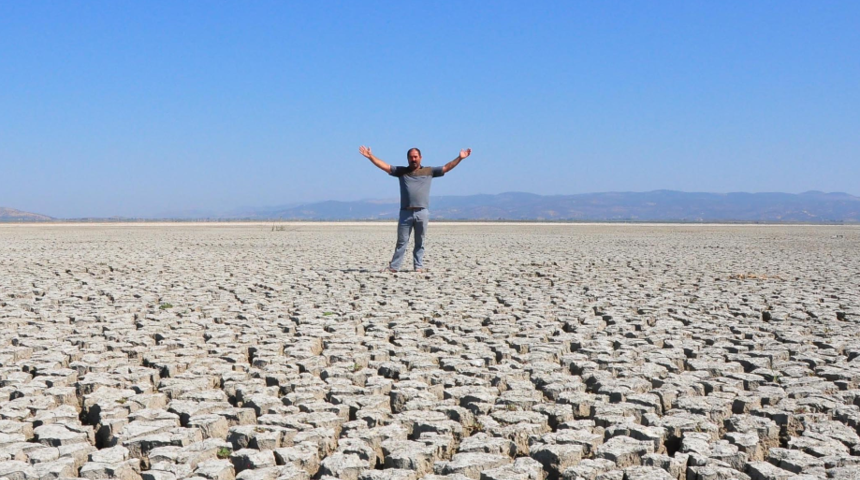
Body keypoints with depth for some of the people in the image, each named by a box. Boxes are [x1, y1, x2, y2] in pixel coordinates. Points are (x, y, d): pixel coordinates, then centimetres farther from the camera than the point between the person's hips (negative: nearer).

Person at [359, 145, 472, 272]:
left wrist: (459, 158, -1)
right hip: (405, 213, 0)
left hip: (422, 213, 0)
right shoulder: (401, 171, 12)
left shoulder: (429, 171, 10)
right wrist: (370, 156, 0)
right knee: (401, 242, 3)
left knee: (420, 243, 7)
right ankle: (393, 267, 6)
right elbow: (384, 166, 8)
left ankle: (418, 266, 13)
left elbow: (446, 168, 8)